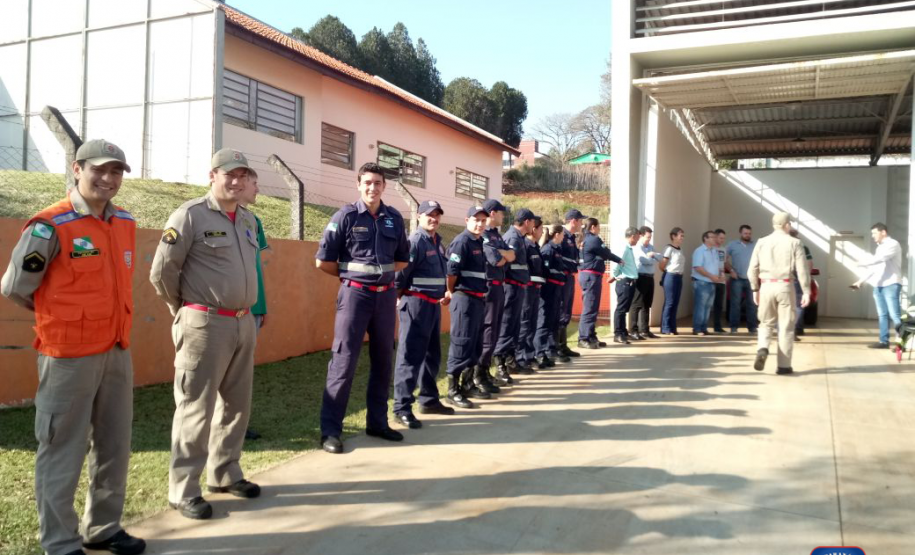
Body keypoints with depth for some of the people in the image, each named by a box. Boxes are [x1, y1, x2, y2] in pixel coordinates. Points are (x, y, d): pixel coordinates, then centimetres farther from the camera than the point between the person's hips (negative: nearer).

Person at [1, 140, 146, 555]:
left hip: (118, 352, 7)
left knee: (114, 446, 16)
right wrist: (60, 318, 6)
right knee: (63, 451, 6)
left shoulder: (126, 224, 7)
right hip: (69, 356, -7)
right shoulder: (50, 226, -14)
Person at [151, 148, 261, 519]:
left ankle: (224, 474, 31)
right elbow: (162, 272, -10)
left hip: (243, 323, 7)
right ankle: (183, 491, 12)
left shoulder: (248, 220, 12)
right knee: (196, 408, -1)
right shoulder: (190, 215, -10)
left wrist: (248, 312, 17)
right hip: (205, 324, -7)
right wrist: (185, 311, 1)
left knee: (236, 404, 15)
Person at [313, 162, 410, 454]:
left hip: (386, 296, 5)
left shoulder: (394, 218, 7)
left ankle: (377, 422, 24)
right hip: (355, 294, -5)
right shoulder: (346, 216, -6)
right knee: (343, 362, -4)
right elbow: (323, 261, -5)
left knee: (383, 360, 11)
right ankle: (330, 430, 4)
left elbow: (402, 260, 18)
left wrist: (381, 274, 8)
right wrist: (352, 276, 4)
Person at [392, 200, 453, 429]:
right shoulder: (415, 241, -13)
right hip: (416, 303, -9)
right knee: (410, 355, -7)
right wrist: (400, 298, -11)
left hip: (434, 304, 9)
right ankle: (402, 407, -3)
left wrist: (445, 292, 16)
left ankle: (429, 400, 29)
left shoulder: (438, 241, 15)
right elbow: (400, 273, -18)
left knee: (432, 355, 16)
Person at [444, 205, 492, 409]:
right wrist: (452, 293, -6)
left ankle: (467, 383, 27)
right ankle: (453, 391, 3)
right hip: (465, 298, -9)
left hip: (479, 299, 9)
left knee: (476, 344, 14)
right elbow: (451, 271, -17)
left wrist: (482, 294, 14)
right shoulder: (461, 241, -12)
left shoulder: (481, 242, 15)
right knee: (461, 344, -5)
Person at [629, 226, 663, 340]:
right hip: (641, 278, -8)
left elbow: (660, 257, 9)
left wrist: (653, 254, -10)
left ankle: (644, 330, 18)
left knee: (646, 305, 12)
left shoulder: (651, 246, 18)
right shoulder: (637, 248, -9)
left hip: (650, 278, 8)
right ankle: (634, 331, -6)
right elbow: (645, 260, -19)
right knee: (637, 305, -6)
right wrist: (653, 258, 0)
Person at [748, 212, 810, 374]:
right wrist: (806, 292, 1)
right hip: (785, 286, -2)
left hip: (766, 286, 2)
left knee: (766, 323, 16)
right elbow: (802, 270, -5)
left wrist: (755, 289, 14)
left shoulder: (761, 242, 6)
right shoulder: (794, 243, -1)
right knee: (786, 327, 6)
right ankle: (784, 365, 9)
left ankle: (762, 349, -12)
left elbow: (752, 269, 5)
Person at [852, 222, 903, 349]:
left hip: (891, 285, -8)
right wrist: (861, 280, 14)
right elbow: (873, 266, 22)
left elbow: (880, 258, -21)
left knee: (894, 315, -12)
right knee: (882, 315, 8)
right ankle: (884, 341, 10)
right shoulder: (879, 248, 21)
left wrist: (862, 263, -11)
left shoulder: (893, 244, -5)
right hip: (878, 286, 8)